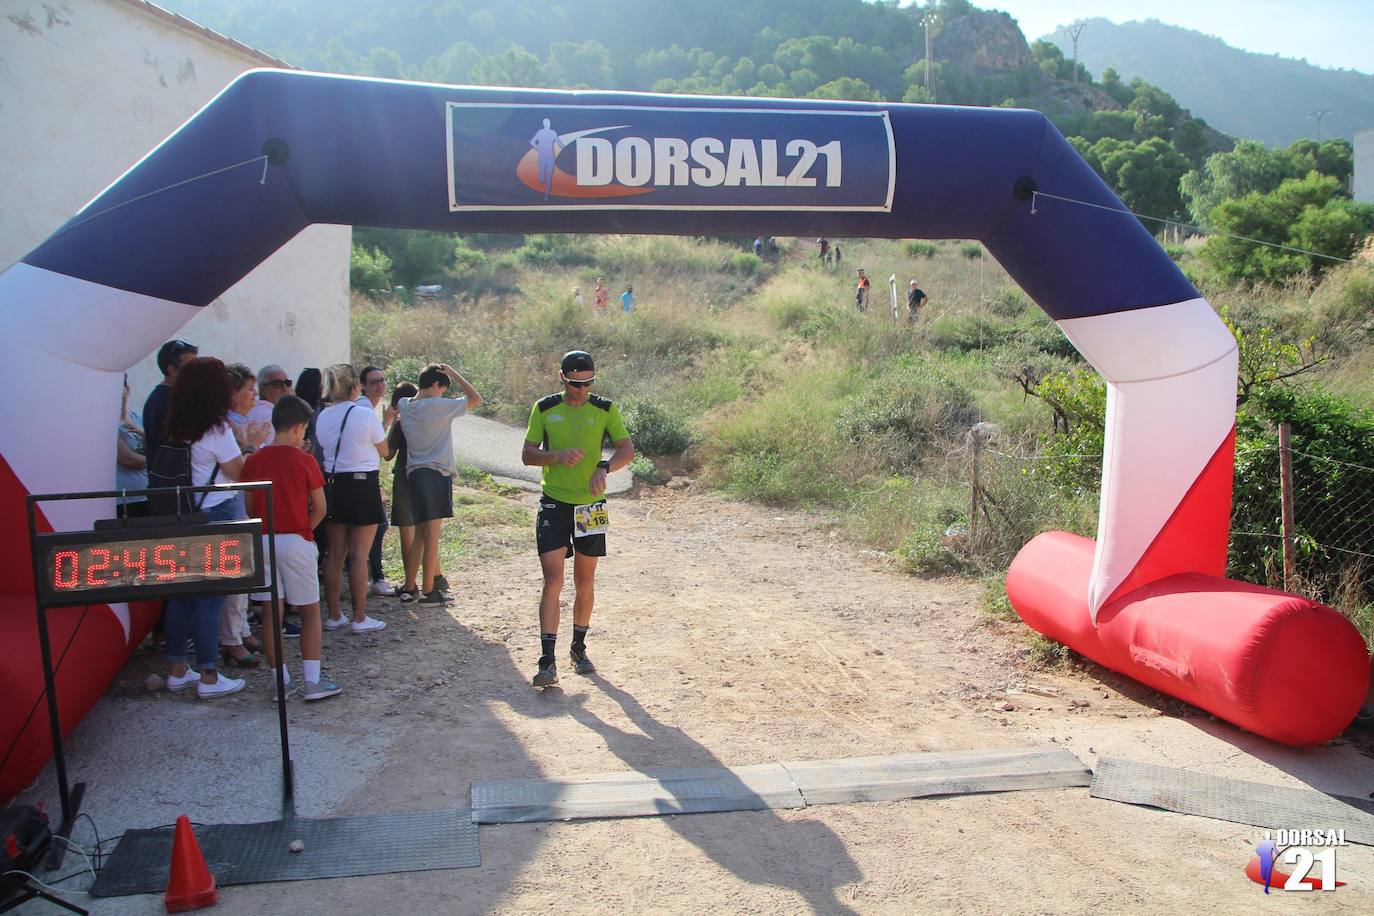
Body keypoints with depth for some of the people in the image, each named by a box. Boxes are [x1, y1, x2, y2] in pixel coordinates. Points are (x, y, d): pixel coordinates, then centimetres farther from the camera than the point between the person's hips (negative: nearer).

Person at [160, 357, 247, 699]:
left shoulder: (175, 429, 6)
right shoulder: (217, 429, -14)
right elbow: (238, 472, -10)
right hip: (216, 516, -7)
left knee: (181, 591, 14)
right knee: (210, 597, -2)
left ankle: (177, 669, 24)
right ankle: (208, 677, 4)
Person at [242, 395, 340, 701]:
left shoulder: (254, 460, 2)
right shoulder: (304, 461, -8)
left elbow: (249, 505, 6)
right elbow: (320, 509, -6)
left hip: (262, 541, 4)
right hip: (296, 542, -4)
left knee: (271, 613, 8)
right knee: (310, 612, 6)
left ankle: (280, 681, 12)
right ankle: (313, 681, 5)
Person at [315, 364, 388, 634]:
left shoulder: (322, 417, 3)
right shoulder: (366, 415, -12)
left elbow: (324, 449, 9)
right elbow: (383, 450, 0)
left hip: (332, 484, 5)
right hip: (363, 484, -5)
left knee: (334, 554, 12)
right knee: (359, 555, 0)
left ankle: (334, 616, 19)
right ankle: (360, 618, 7)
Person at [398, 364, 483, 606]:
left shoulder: (405, 405, 5)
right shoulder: (439, 405, -12)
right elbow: (476, 399, -7)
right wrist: (454, 374, -2)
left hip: (413, 474, 7)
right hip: (436, 474, -7)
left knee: (420, 534, 15)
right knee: (432, 536, -2)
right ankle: (427, 592, 2)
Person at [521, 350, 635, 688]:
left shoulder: (605, 409, 2)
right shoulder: (544, 408, 1)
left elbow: (627, 448, -3)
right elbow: (527, 454, 2)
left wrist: (604, 467, -23)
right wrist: (558, 456, -17)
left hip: (590, 506, 1)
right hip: (553, 504, -1)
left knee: (585, 582, 11)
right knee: (552, 580, -9)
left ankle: (579, 648, 29)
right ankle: (547, 661, -8)